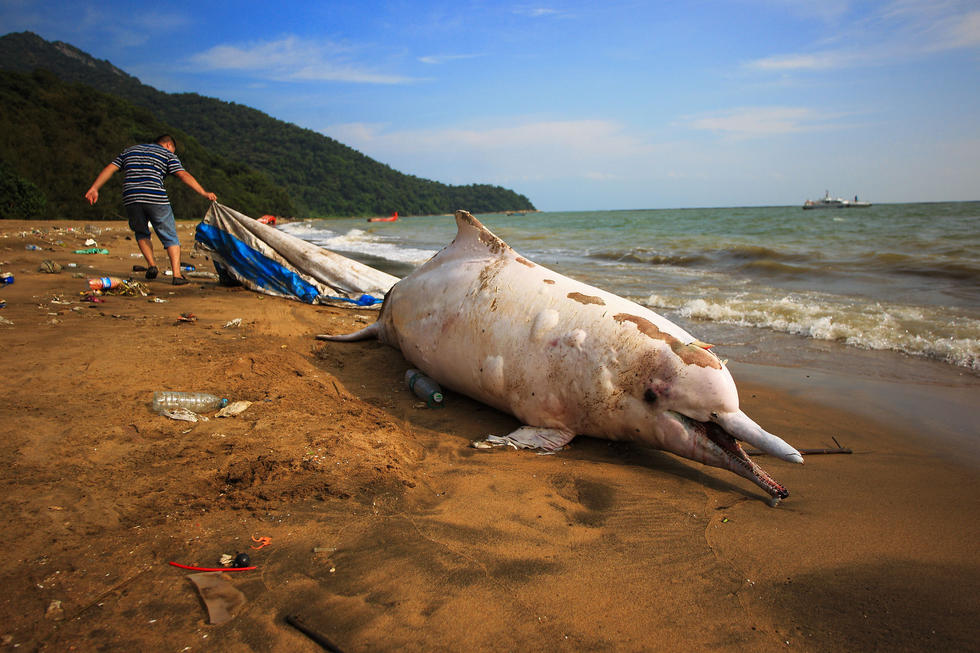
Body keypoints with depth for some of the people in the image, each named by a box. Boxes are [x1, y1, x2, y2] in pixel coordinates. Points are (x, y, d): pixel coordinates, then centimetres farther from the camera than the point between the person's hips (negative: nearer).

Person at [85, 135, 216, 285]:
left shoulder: (129, 151, 26)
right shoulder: (167, 154, 13)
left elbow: (110, 169, 18)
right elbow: (184, 175, -1)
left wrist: (94, 189, 16)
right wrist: (204, 193, -6)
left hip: (131, 198, 4)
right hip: (156, 199, -3)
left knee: (141, 233, 25)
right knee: (170, 237, 4)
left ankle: (151, 265, 9)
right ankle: (177, 275, -7)